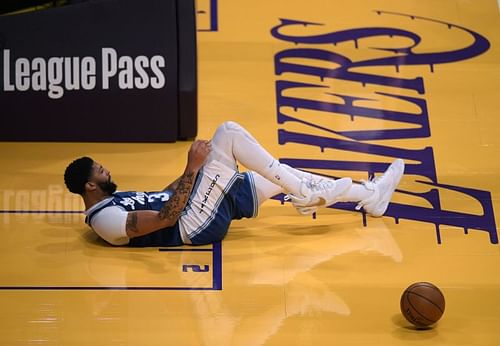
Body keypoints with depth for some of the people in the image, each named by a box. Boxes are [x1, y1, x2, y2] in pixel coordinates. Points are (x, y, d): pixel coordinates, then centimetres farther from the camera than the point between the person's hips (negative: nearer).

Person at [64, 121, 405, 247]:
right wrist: (193, 167, -20)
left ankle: (369, 195, 15)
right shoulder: (104, 217, -13)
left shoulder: (113, 198, 17)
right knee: (229, 132, -18)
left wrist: (191, 172, 19)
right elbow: (166, 217, -21)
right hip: (194, 223, -10)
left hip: (203, 213, 10)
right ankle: (306, 195, -12)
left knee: (285, 177, 8)